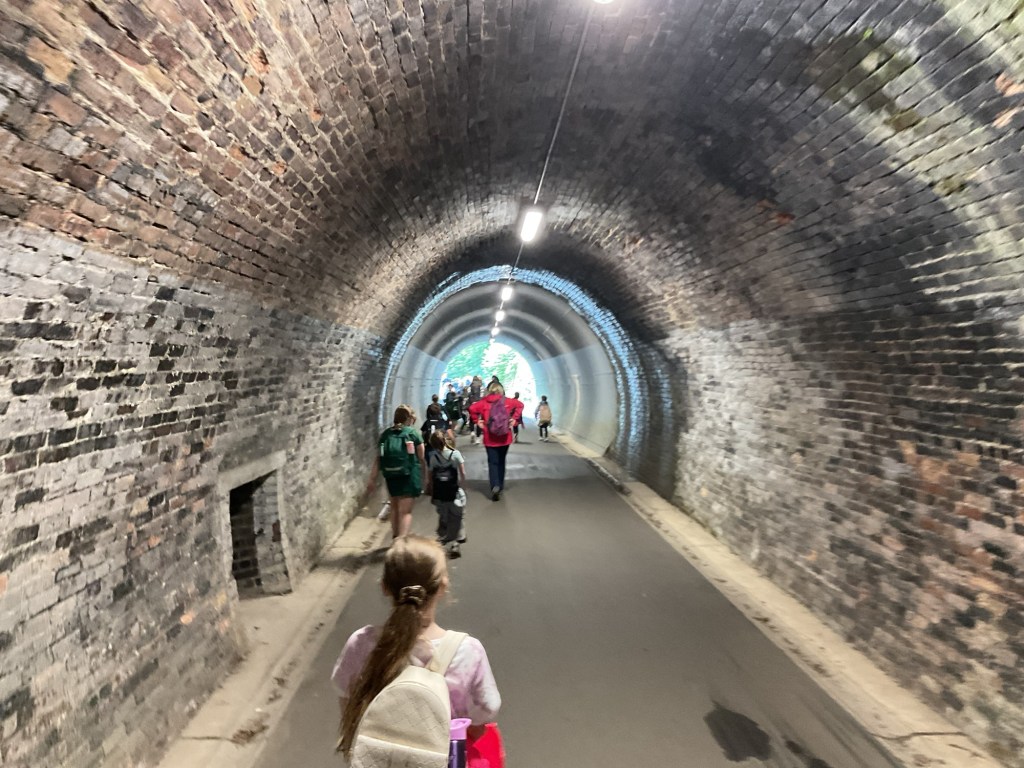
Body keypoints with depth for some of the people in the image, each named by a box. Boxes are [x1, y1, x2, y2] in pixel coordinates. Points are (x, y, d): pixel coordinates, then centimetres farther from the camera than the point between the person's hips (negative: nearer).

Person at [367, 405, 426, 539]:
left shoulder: (385, 434, 7)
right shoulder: (414, 433, -3)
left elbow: (378, 459, 3)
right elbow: (421, 459, -2)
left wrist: (373, 479, 6)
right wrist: (424, 478, 8)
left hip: (391, 477, 4)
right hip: (409, 476, -4)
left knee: (395, 508, 23)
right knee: (405, 511, -2)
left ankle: (395, 539, 36)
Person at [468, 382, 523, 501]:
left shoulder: (484, 402, -3)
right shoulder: (507, 401, 1)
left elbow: (472, 408, -15)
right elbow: (520, 405, -6)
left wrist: (477, 421, -5)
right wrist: (514, 419, -2)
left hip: (490, 438, -1)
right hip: (505, 437, 2)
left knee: (492, 462, 4)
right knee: (501, 461, 17)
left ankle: (495, 486, -16)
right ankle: (500, 486, 24)